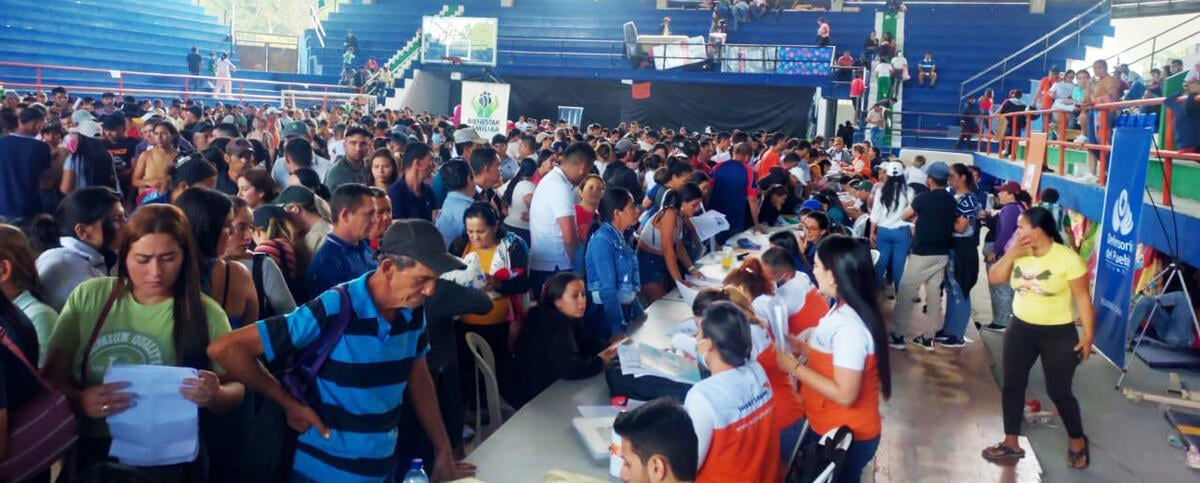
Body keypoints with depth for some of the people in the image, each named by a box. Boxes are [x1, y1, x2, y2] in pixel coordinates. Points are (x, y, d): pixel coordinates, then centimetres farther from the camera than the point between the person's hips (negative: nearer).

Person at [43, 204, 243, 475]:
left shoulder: (206, 313, 1)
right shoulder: (88, 296, 6)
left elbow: (234, 391, 6)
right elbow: (52, 377, 7)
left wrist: (214, 396, -17)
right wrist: (80, 401, -15)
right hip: (88, 450, 1)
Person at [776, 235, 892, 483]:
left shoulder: (848, 328, -29)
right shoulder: (845, 309, 1)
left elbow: (845, 395, -29)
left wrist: (794, 367, -25)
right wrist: (800, 346, 0)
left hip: (845, 436, -9)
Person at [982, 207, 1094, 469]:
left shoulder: (1067, 258, -16)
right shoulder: (1019, 254, 1)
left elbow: (1083, 298, -13)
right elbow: (994, 278, -3)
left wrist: (1088, 336, -14)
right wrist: (1012, 253, -15)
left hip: (1058, 334, -5)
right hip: (1020, 329, 6)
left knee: (1059, 391, 2)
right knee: (1012, 385, 7)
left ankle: (1077, 441, 28)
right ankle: (1011, 443, 21)